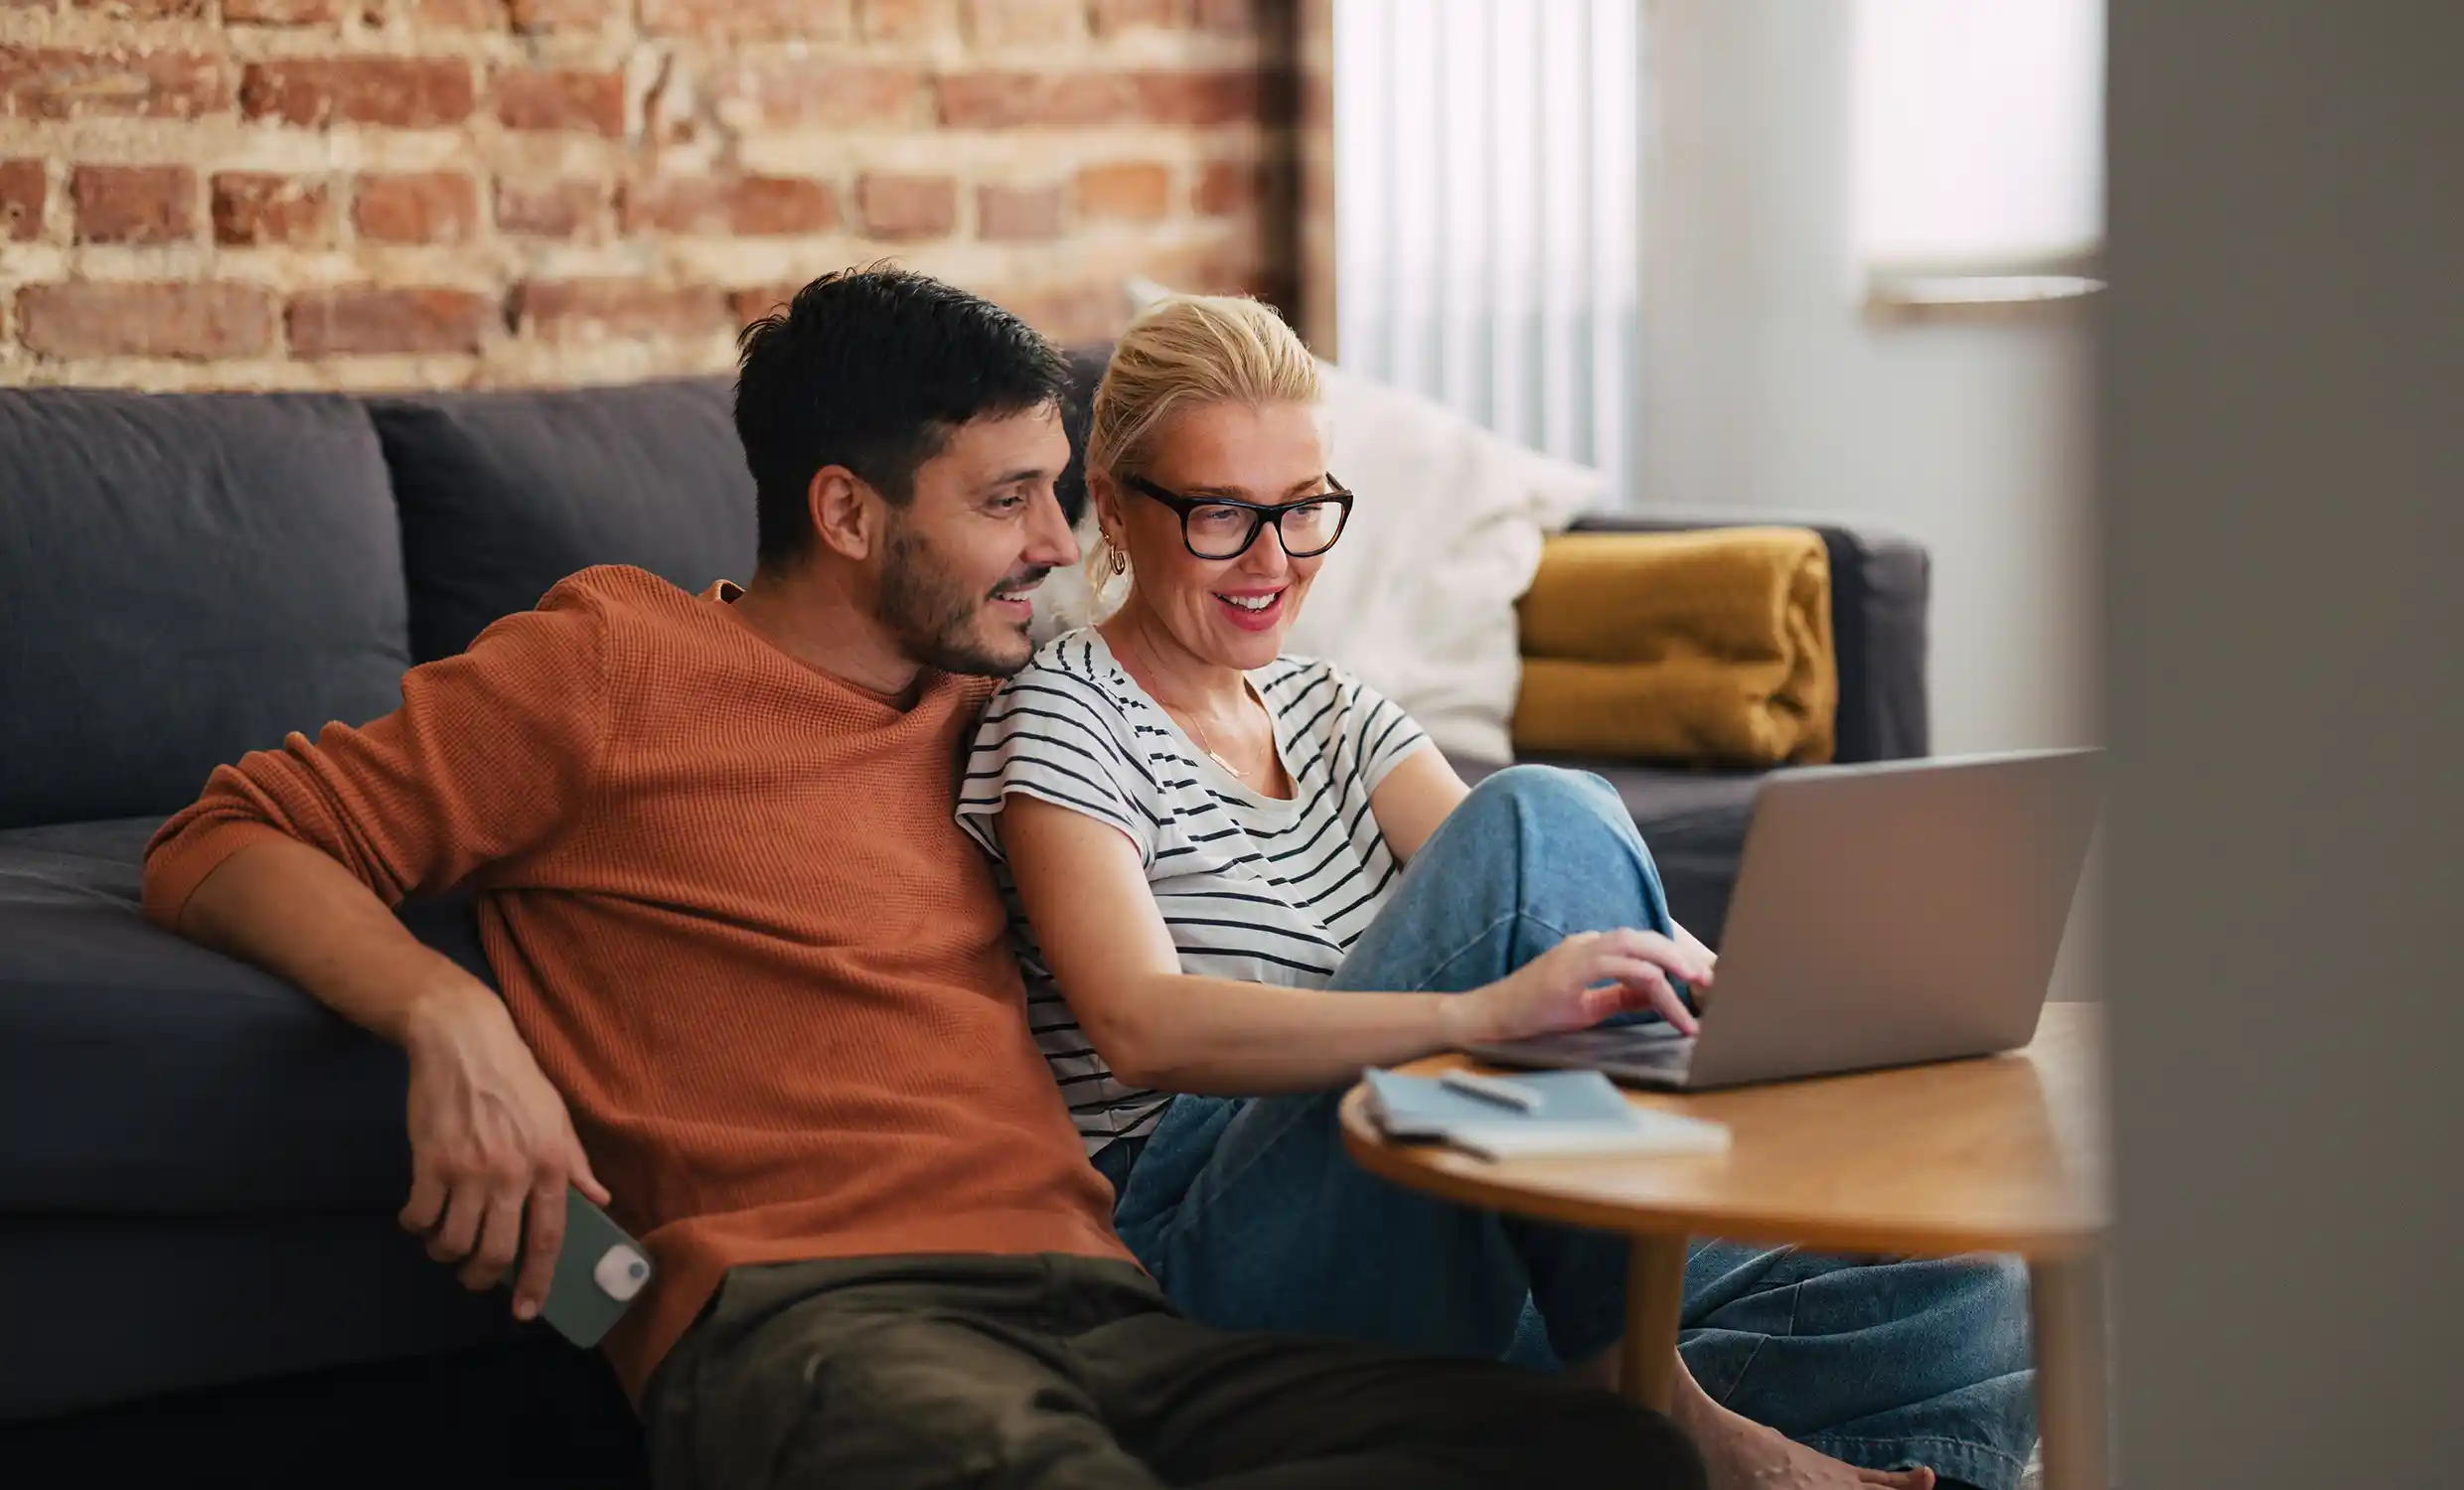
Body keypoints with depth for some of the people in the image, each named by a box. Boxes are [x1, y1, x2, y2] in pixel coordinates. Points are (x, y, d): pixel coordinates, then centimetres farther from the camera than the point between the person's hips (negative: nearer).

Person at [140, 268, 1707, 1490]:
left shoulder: (985, 708, 28)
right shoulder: (620, 663, 12)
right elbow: (226, 844, 8)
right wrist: (450, 1019, -12)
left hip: (1094, 1305, 7)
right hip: (806, 1313, -7)